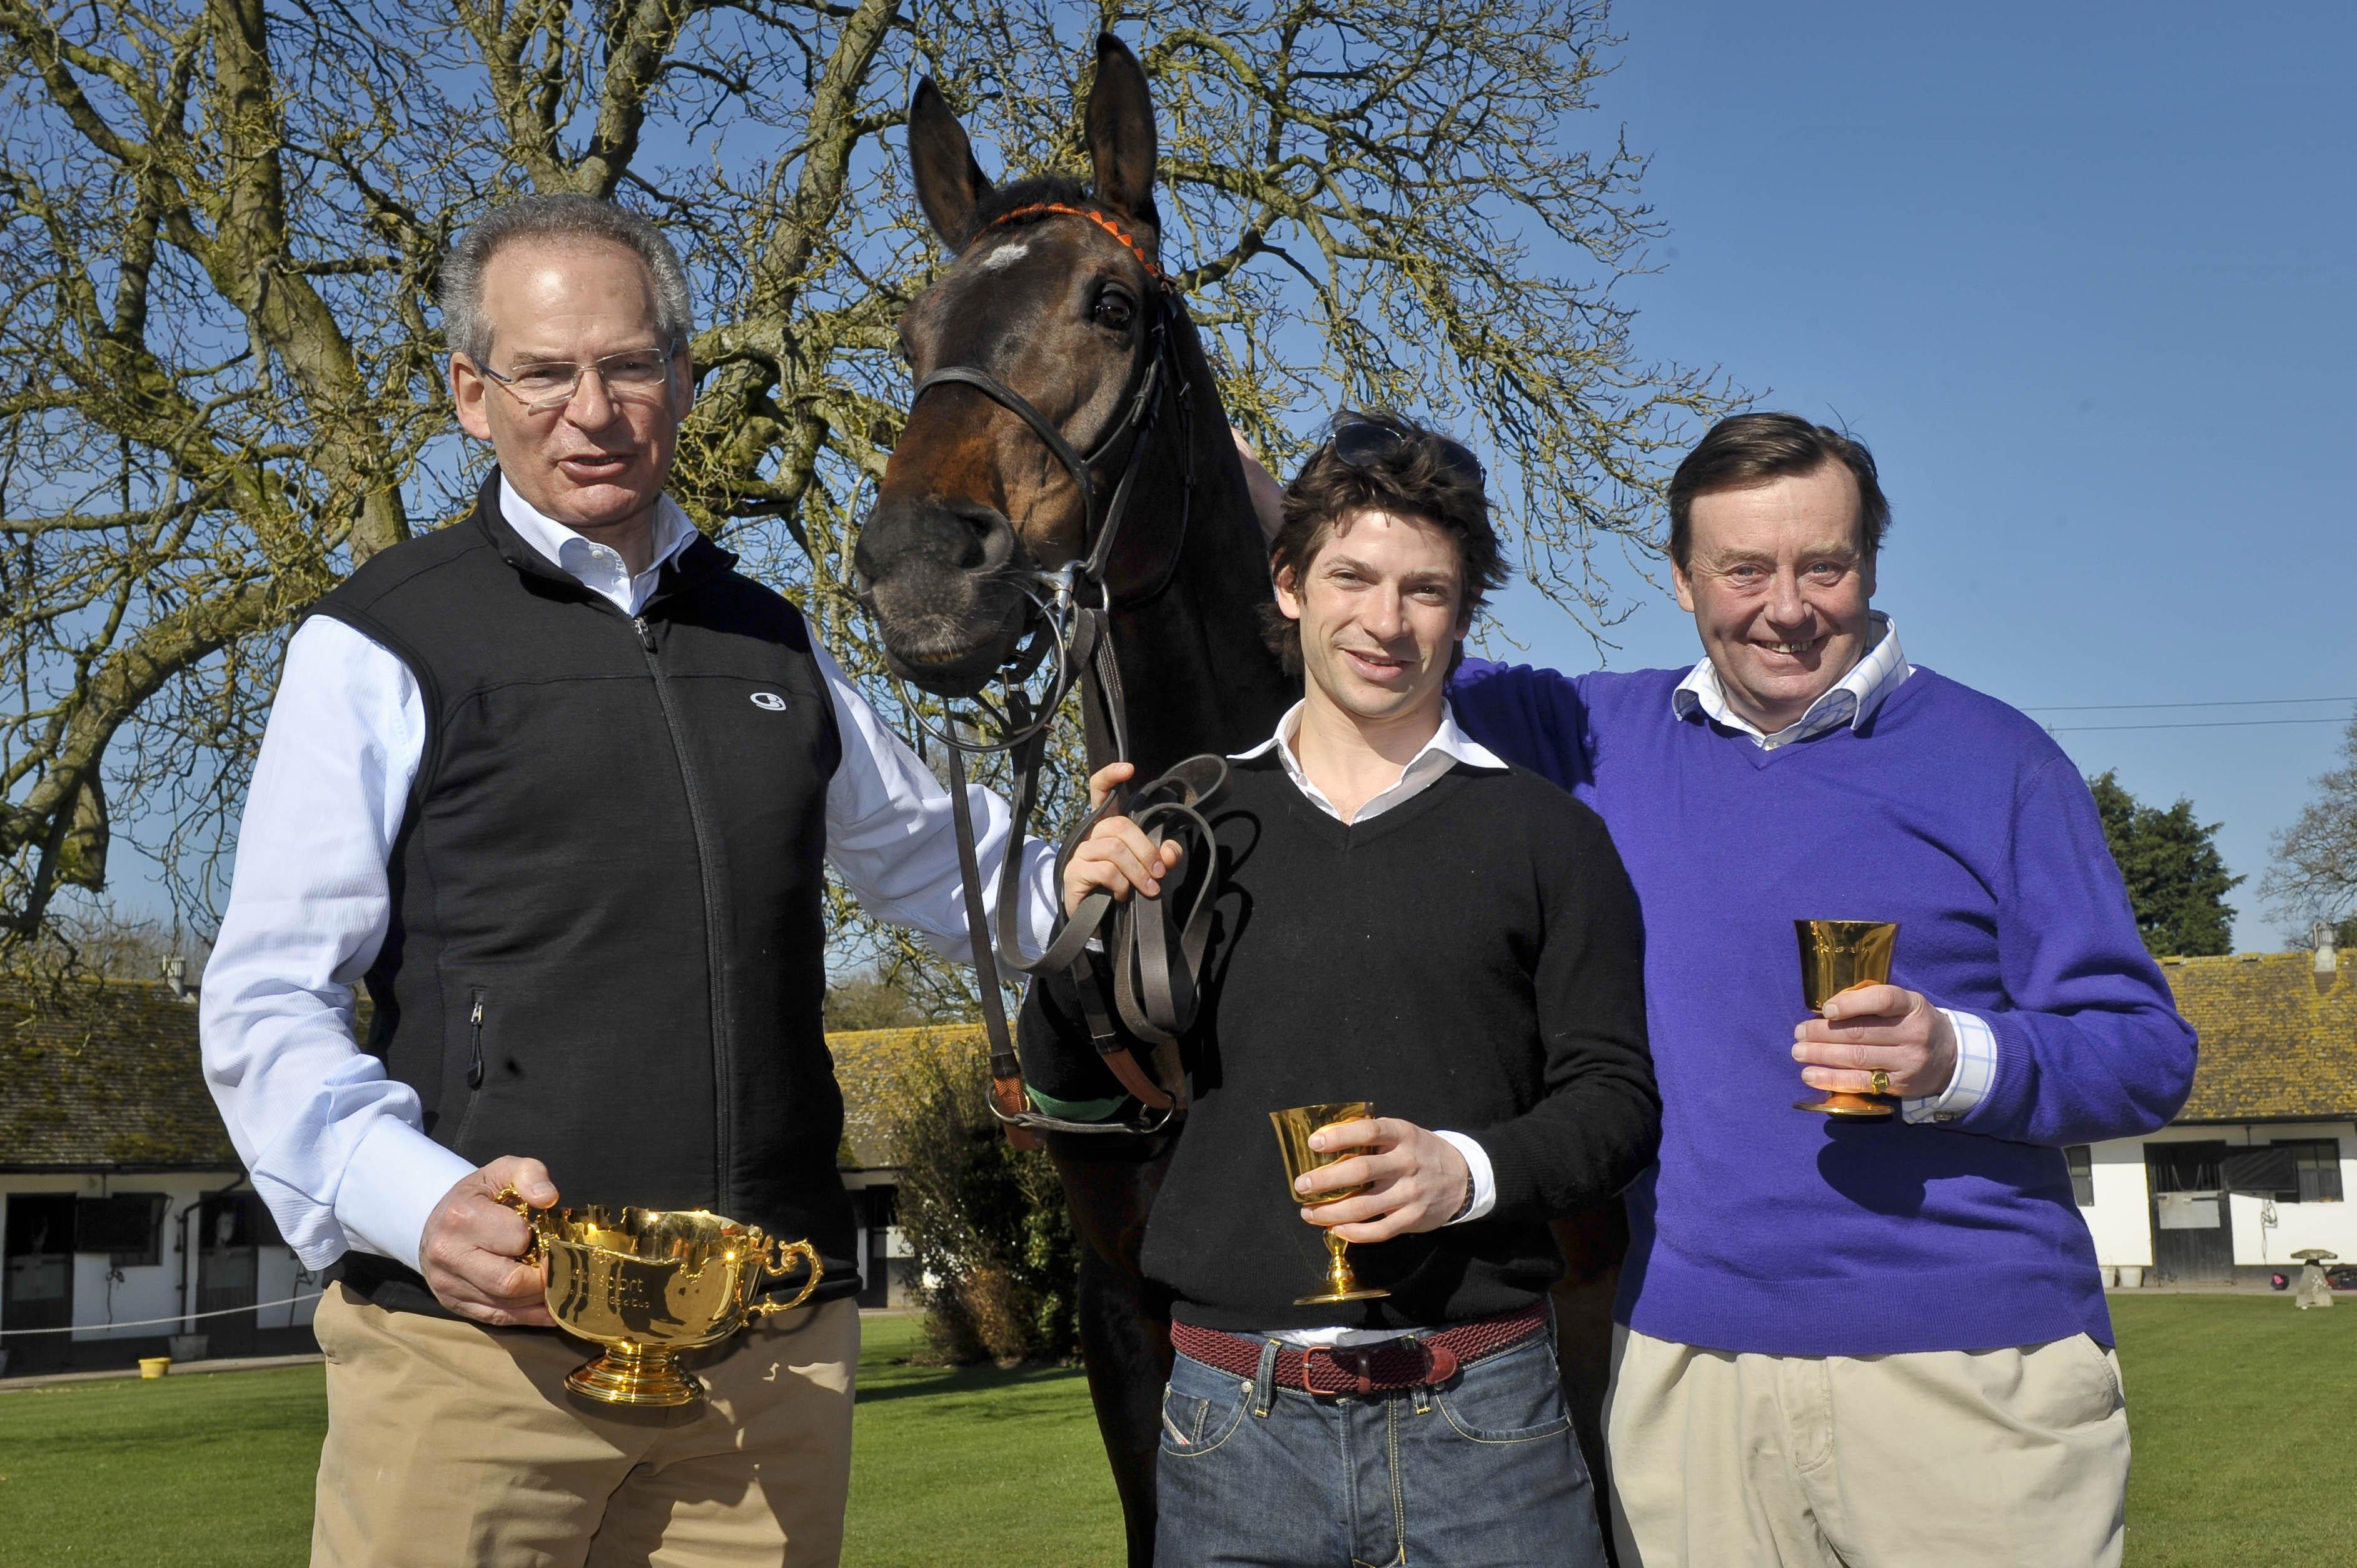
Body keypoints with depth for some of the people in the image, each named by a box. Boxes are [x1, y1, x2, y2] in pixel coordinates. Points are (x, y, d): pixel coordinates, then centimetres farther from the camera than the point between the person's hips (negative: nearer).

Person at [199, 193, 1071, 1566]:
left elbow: (942, 870, 26)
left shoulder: (775, 645, 15)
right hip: (484, 1340, -4)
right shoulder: (378, 650, 0)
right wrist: (419, 1200, -20)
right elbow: (269, 1006, -2)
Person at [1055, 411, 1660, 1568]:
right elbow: (1078, 1101, 13)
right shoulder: (1195, 823, 8)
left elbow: (1616, 1101, 1)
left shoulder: (1546, 835, 4)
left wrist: (1468, 1171, -17)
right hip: (1233, 1419, 2)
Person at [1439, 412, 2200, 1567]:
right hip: (1684, 1372, 3)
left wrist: (1959, 1060, -20)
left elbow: (2149, 1054, 0)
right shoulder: (1606, 737, 11)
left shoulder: (1990, 758, 0)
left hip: (1973, 1378, -2)